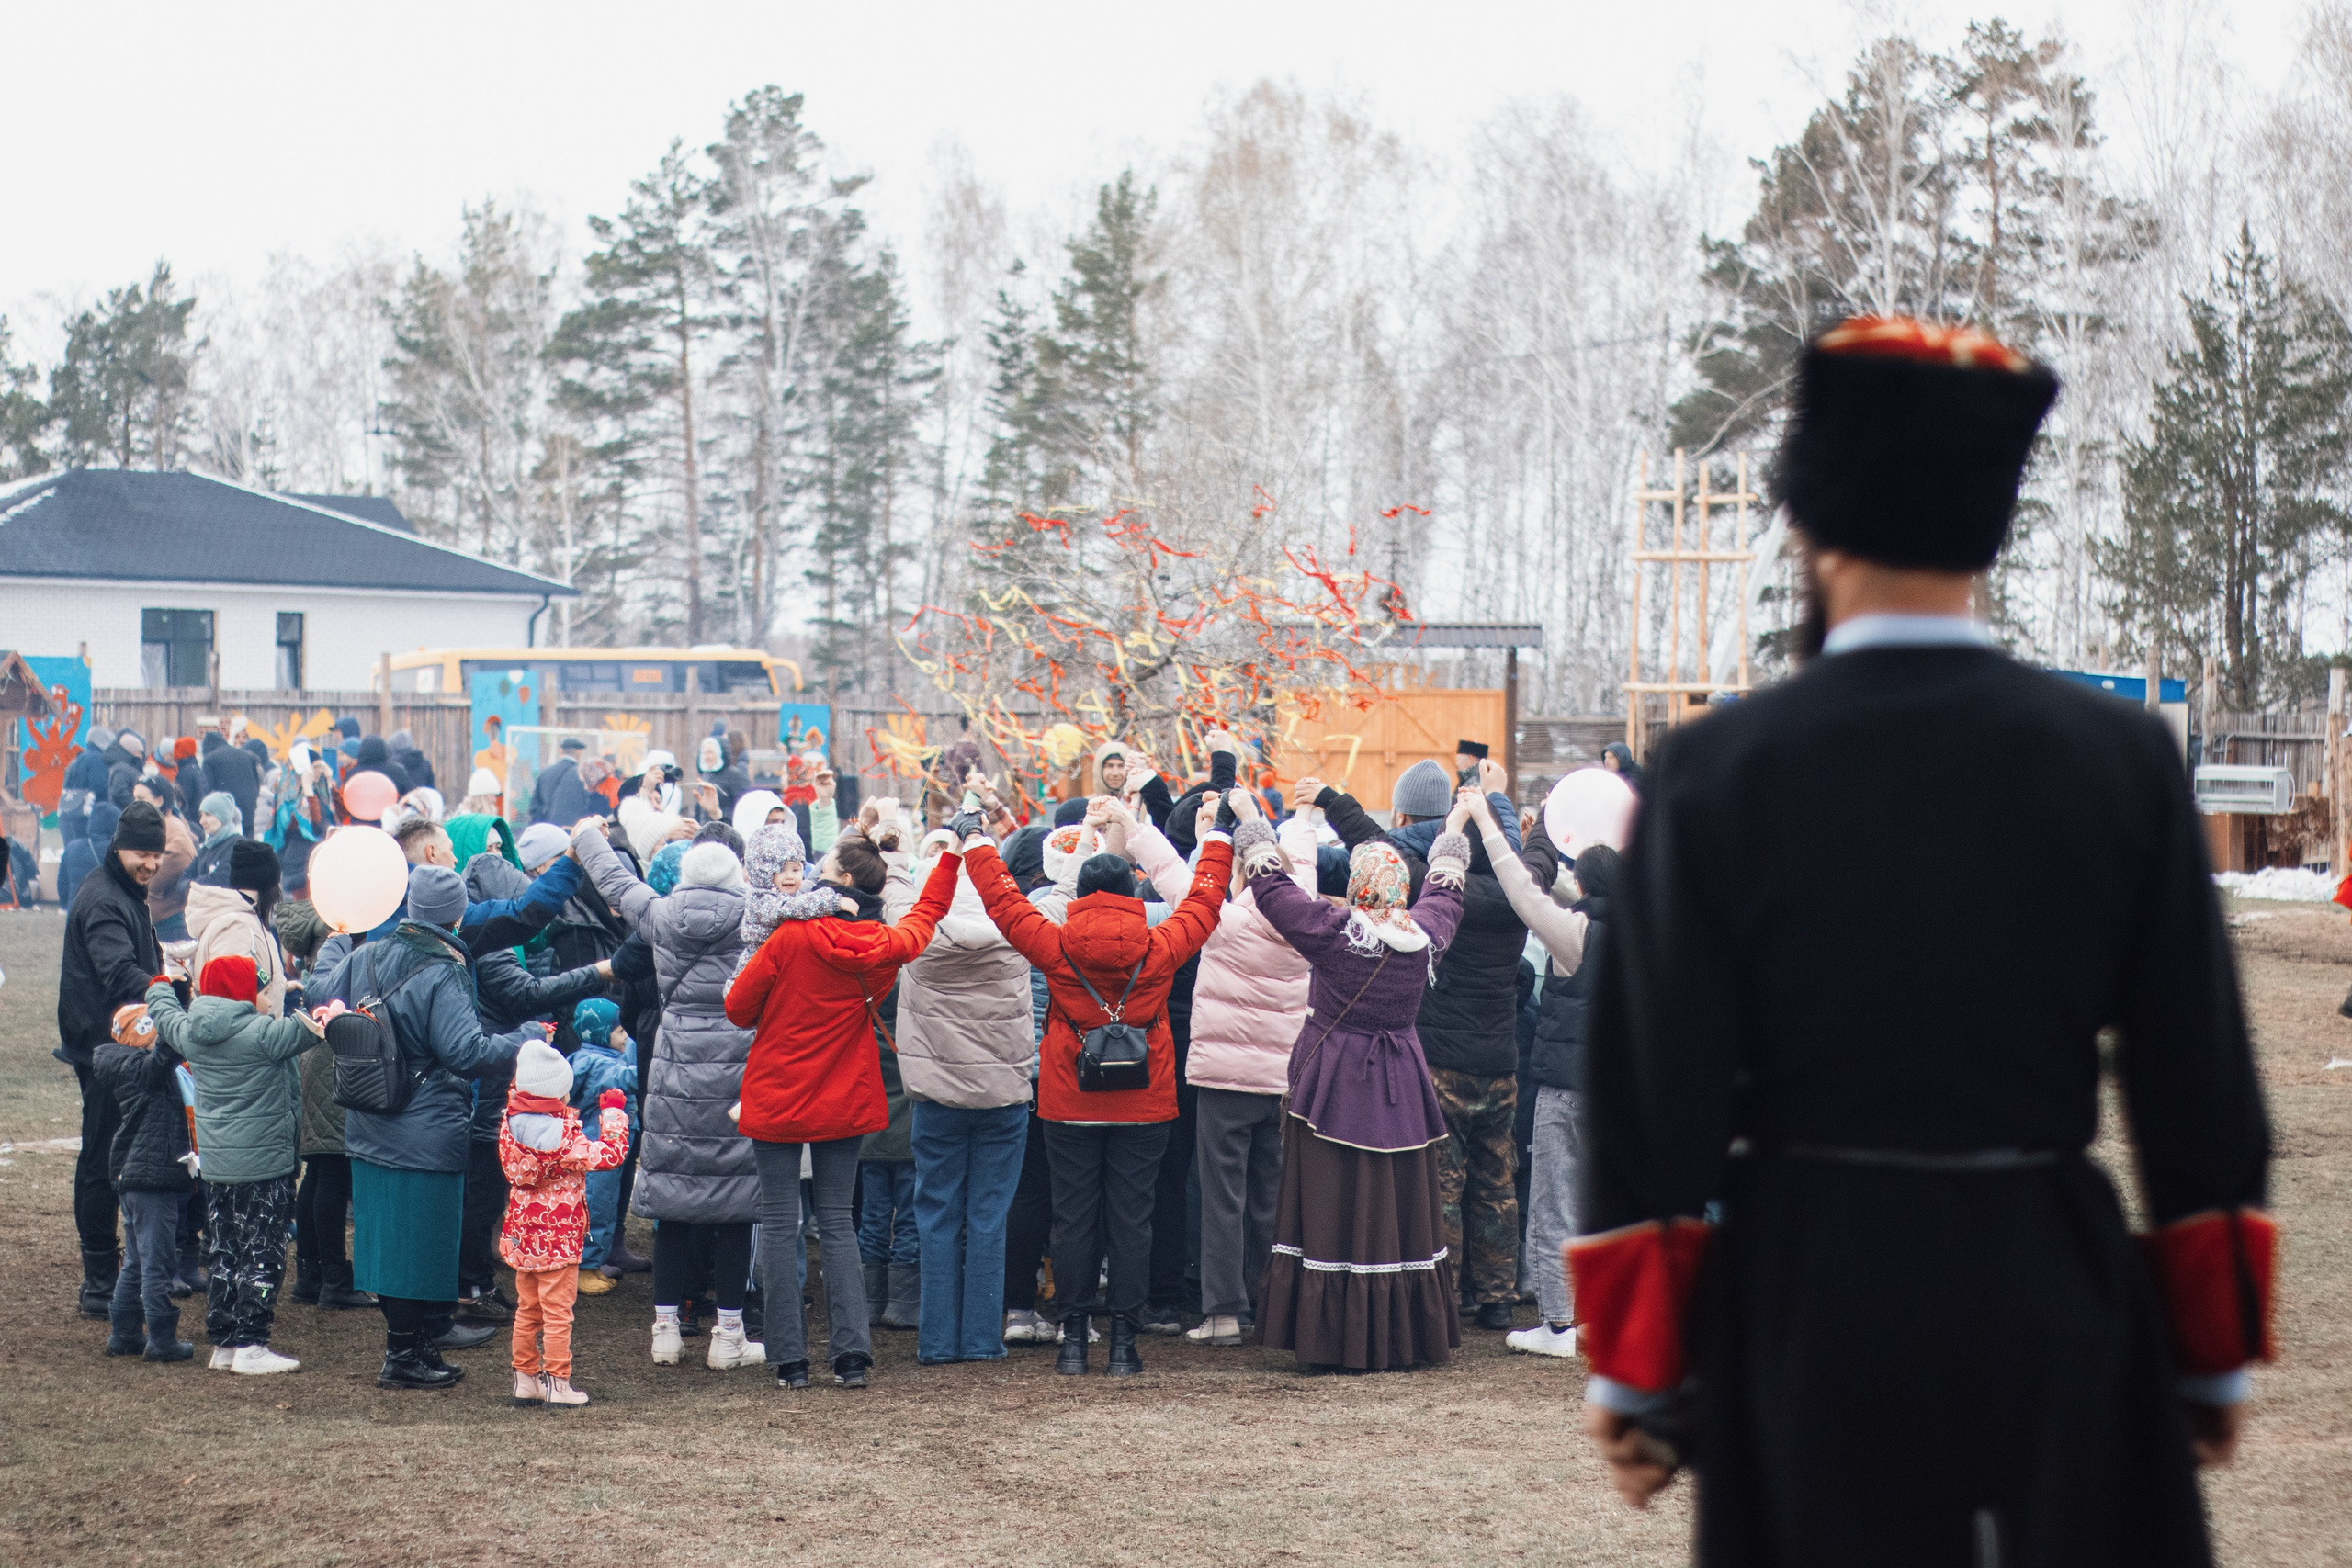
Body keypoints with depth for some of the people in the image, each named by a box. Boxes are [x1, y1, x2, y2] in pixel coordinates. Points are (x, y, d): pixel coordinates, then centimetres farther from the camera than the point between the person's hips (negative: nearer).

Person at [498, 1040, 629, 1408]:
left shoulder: (510, 1125, -3)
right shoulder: (563, 1134, -21)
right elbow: (609, 1156, -20)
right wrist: (613, 1114, -6)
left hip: (523, 1232, 7)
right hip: (559, 1235, -7)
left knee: (527, 1309, 16)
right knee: (557, 1311, 1)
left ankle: (525, 1378, 21)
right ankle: (557, 1384, 3)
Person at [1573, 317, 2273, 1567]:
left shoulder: (1717, 772, -7)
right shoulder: (2121, 759, -2)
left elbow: (1656, 1097, -6)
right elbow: (2201, 1090, 1)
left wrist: (1631, 1369, 3)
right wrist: (2213, 1353, 11)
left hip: (1808, 1316, -1)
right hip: (2057, 1307, 1)